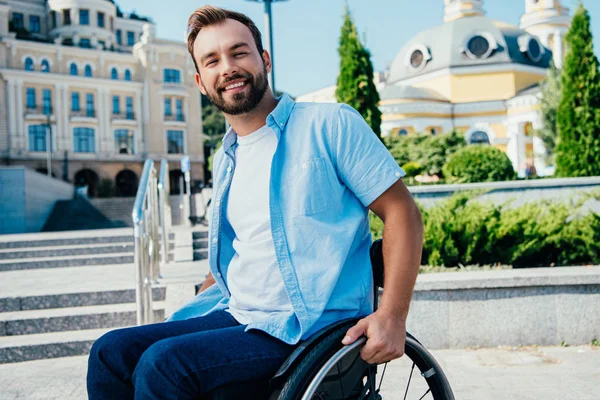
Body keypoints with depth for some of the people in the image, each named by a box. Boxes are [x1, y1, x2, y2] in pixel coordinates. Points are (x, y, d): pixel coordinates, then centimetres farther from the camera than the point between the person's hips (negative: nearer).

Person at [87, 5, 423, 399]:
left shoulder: (330, 125, -6)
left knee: (163, 363, -25)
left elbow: (401, 210, -8)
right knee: (110, 352, -7)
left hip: (311, 325, -7)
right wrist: (185, 319, 17)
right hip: (237, 316, 7)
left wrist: (392, 315, -19)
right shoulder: (225, 161, 16)